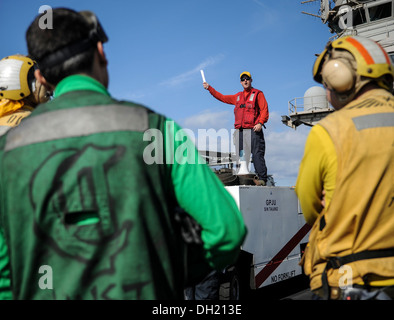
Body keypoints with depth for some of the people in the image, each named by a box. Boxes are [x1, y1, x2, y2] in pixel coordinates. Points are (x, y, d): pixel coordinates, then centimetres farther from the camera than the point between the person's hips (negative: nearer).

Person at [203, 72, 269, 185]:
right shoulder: (238, 96, 24)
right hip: (240, 131, 6)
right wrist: (209, 88, 30)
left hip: (253, 130, -5)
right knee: (241, 156, 2)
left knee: (257, 154, -11)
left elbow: (264, 109, 0)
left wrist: (260, 123, -14)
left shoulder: (258, 94, 8)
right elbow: (222, 98, 32)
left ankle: (262, 178, -12)